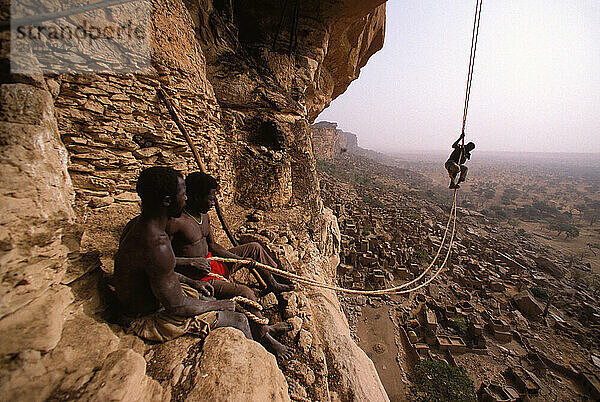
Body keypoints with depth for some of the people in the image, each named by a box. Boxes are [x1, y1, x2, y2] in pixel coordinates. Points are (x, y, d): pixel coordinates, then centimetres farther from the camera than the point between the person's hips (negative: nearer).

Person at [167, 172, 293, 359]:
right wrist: (191, 262, -28)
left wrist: (240, 259, -2)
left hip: (212, 262, 9)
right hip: (198, 278, -9)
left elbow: (213, 245, 9)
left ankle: (272, 285, 25)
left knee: (255, 248, 9)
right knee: (245, 293, -25)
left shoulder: (204, 216, 4)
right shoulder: (176, 222, -23)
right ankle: (263, 336, -2)